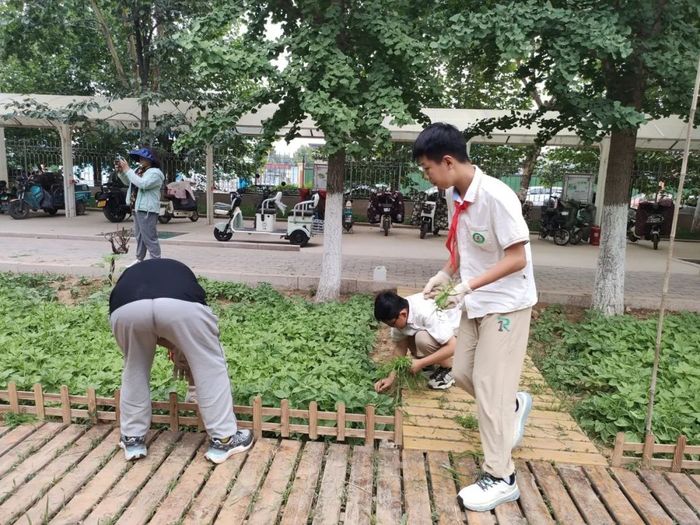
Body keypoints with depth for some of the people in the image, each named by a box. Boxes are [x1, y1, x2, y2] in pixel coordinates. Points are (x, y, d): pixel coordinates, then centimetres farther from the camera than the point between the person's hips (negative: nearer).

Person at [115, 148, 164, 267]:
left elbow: (142, 184, -28)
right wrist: (120, 171, 7)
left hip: (147, 210, -10)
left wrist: (127, 170, -21)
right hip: (137, 208, 10)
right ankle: (139, 259, 29)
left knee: (149, 238, -9)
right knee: (139, 236, 18)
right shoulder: (139, 170, 14)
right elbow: (128, 182, 26)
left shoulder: (155, 172, -13)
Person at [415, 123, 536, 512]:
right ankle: (515, 404, 43)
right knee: (463, 373, 16)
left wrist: (469, 285, -30)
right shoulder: (457, 196, 1)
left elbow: (517, 259, -23)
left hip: (506, 304, -8)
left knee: (490, 386, -3)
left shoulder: (495, 195, -24)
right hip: (477, 304, 8)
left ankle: (501, 479, 13)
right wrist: (446, 275, -2)